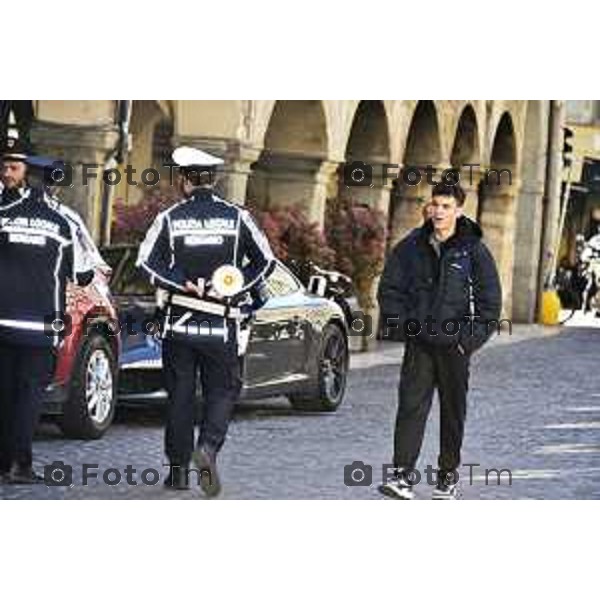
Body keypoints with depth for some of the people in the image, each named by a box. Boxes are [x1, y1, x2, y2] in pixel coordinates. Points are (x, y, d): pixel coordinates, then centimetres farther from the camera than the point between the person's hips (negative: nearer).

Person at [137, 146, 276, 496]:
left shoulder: (170, 218, -1)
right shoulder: (236, 217, 1)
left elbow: (147, 261, -11)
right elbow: (266, 260, -2)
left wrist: (183, 283, -10)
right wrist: (238, 290, -1)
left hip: (179, 322, 1)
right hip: (221, 324, 0)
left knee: (180, 395, 8)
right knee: (223, 390, 7)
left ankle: (179, 469, 11)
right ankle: (208, 446, -18)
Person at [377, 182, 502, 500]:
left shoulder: (474, 251, -3)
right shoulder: (411, 247, 3)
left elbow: (490, 300, -1)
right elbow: (390, 288, 10)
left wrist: (470, 339, -9)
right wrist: (399, 326, -1)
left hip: (454, 345, -1)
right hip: (418, 343, 1)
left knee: (453, 411, 7)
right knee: (411, 407, -8)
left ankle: (448, 476, 18)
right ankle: (402, 475, -13)